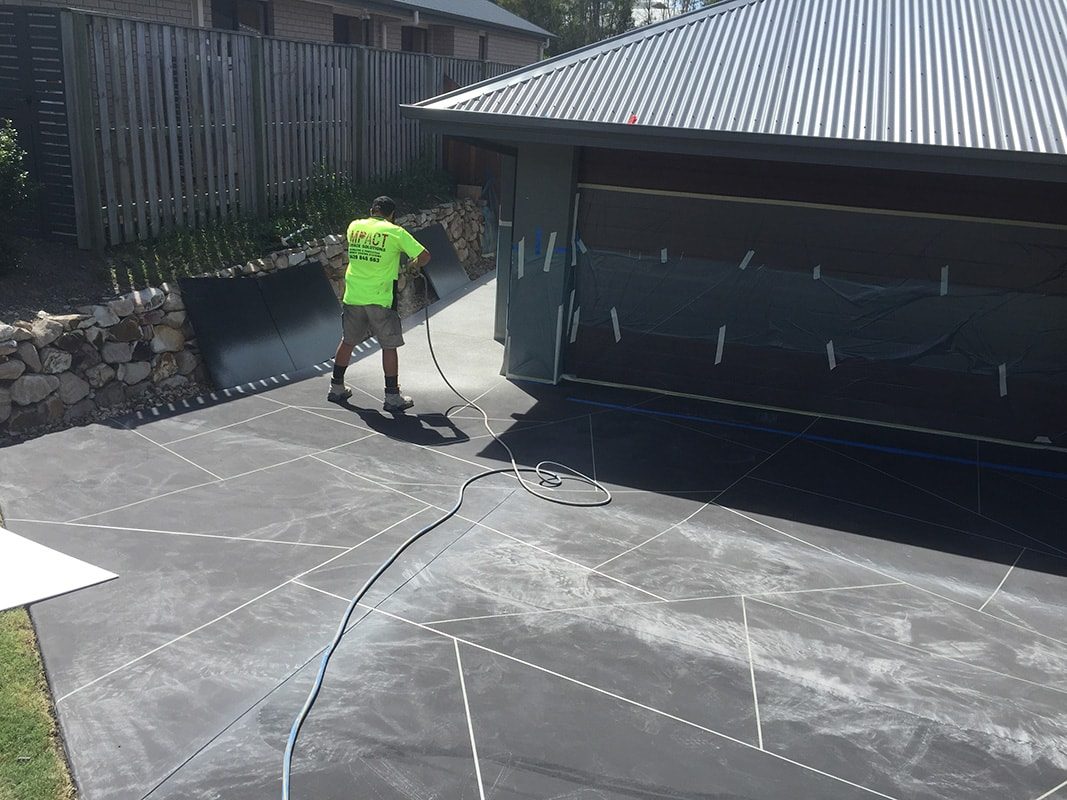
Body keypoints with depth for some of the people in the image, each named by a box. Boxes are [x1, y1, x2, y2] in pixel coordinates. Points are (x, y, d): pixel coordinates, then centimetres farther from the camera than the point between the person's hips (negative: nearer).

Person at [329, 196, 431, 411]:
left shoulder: (354, 226, 6)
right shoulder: (395, 232, -7)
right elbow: (424, 256, -7)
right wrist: (416, 264, 15)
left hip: (353, 297, 5)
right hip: (380, 300, -4)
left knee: (347, 342, 19)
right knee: (389, 347, 5)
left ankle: (336, 388, 29)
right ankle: (392, 397, 9)